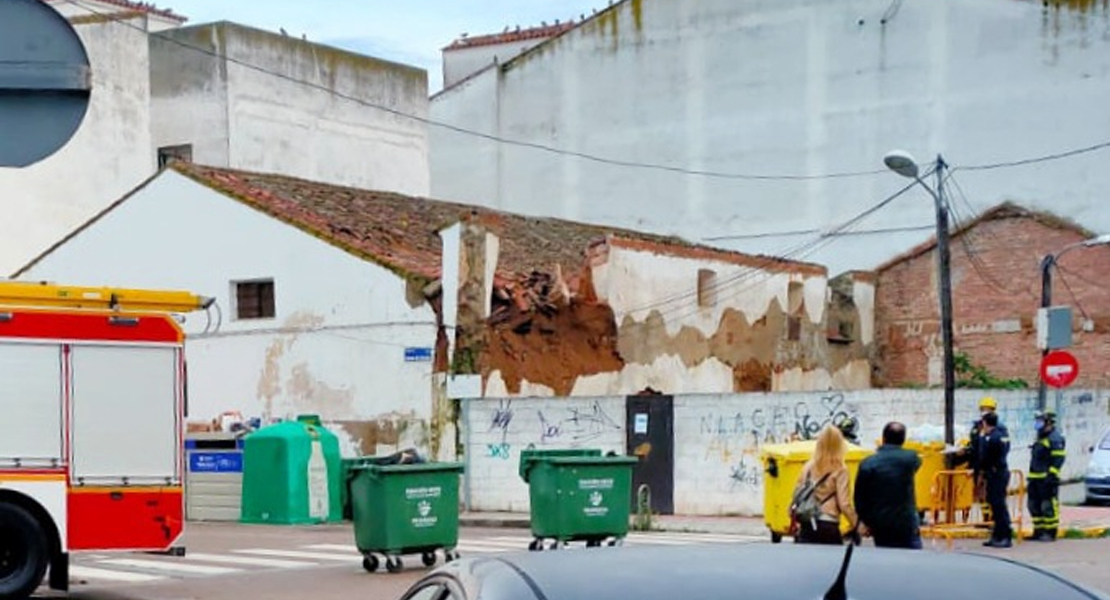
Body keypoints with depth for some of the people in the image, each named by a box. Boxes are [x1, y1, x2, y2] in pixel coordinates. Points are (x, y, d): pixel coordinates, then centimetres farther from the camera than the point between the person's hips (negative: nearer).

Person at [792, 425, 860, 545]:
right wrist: (856, 524, 4)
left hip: (806, 526, 4)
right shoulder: (839, 469, -7)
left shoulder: (808, 467, 3)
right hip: (829, 527, -4)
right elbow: (844, 504, -9)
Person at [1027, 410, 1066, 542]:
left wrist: (1051, 474, -23)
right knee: (1034, 505, 11)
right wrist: (1031, 475, 24)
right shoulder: (1040, 438, 21)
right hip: (1036, 478, 10)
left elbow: (1058, 459, -18)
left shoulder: (1055, 439, -11)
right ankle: (1039, 531, 18)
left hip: (1047, 478, -10)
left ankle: (1050, 532, -6)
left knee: (1048, 506, -9)